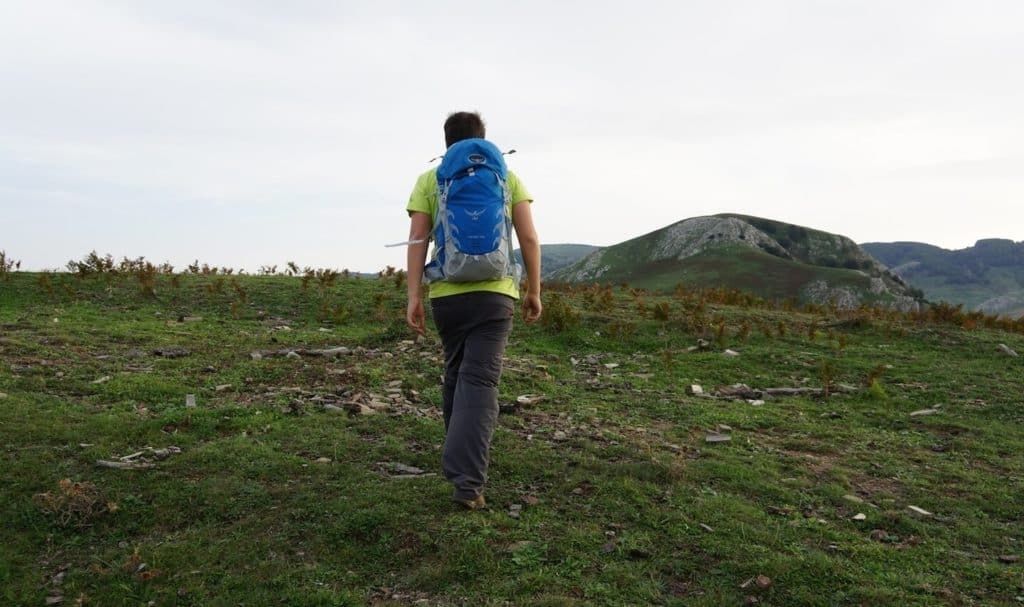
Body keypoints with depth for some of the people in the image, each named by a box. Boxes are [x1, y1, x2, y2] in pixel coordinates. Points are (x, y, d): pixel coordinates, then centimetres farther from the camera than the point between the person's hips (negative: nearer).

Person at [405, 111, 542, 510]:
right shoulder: (507, 178, 9)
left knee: (456, 373, 19)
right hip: (494, 293, -1)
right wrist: (534, 291, 9)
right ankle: (467, 479, -17)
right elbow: (529, 239, 2)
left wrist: (414, 296, -3)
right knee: (479, 381, -6)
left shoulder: (429, 180, 8)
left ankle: (463, 458, 33)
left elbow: (417, 239, -2)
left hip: (445, 293, 2)